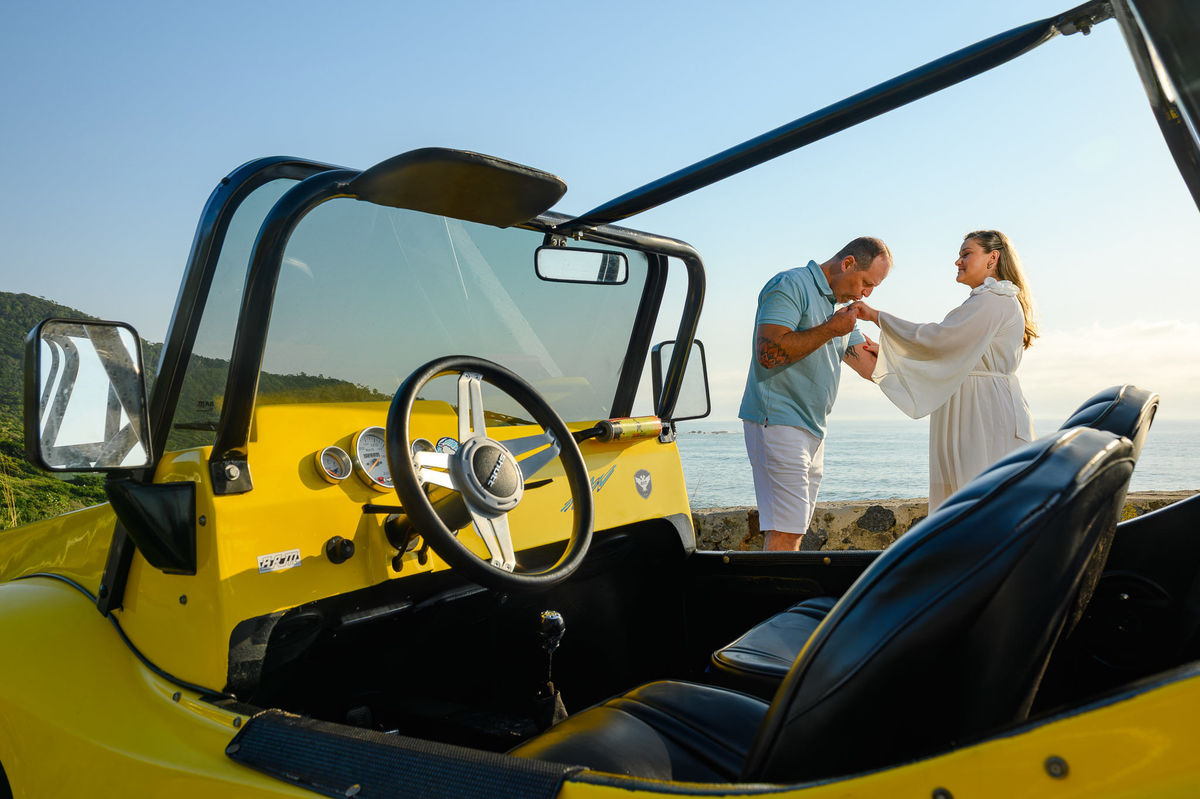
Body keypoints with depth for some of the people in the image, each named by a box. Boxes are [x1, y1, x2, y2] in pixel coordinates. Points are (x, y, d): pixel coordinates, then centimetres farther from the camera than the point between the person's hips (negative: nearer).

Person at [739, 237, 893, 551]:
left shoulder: (838, 307, 21)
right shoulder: (790, 285, -8)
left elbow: (871, 366, 19)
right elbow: (769, 352, -21)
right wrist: (830, 329, -14)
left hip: (812, 429, 9)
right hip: (777, 420, -9)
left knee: (789, 530, 8)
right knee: (785, 531, -13)